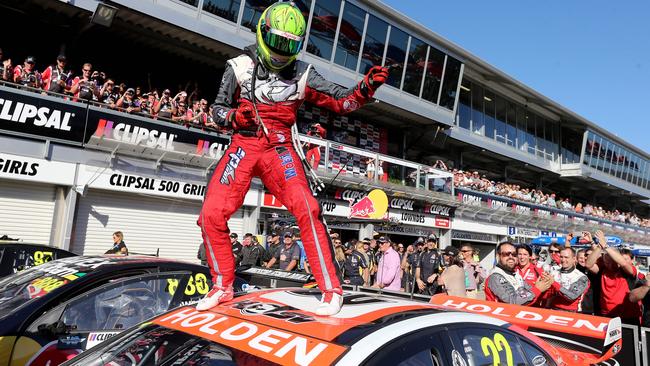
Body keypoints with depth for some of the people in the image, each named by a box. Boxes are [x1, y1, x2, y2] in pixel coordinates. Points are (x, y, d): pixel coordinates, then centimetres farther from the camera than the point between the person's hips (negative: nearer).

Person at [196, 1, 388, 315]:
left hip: (279, 148, -1)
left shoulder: (302, 74, 3)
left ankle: (331, 290, -12)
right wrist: (234, 117, -14)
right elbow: (217, 109, 8)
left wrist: (366, 87, -20)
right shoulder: (240, 67, 2)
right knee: (211, 214, -10)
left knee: (305, 209, -23)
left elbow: (343, 101, 0)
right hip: (243, 146, 1)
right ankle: (223, 287, 13)